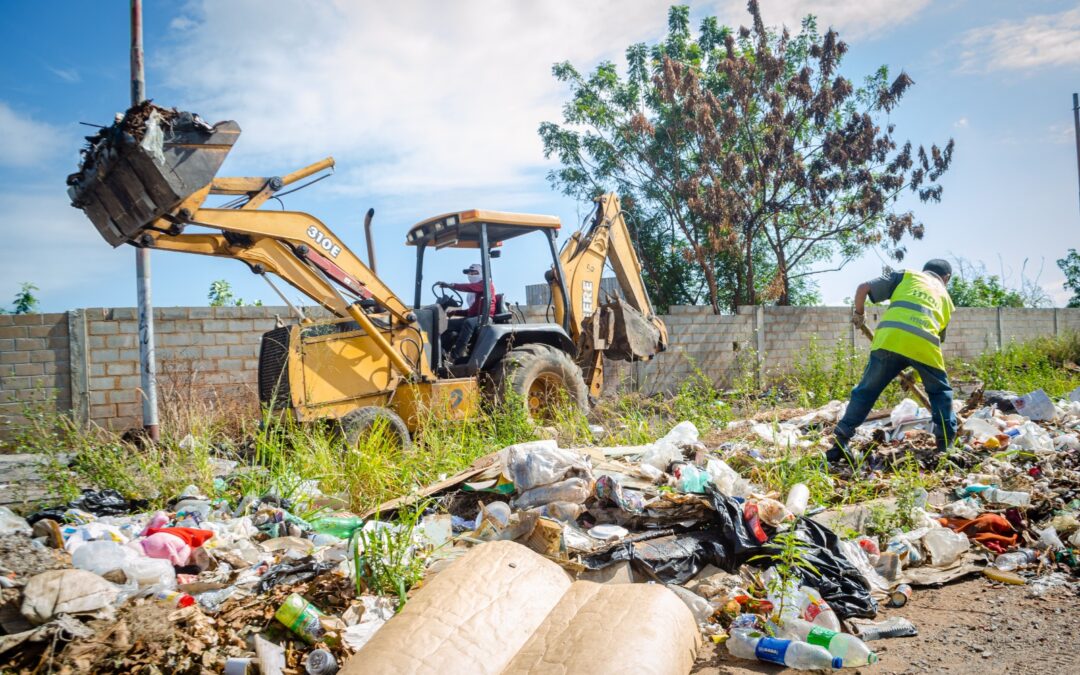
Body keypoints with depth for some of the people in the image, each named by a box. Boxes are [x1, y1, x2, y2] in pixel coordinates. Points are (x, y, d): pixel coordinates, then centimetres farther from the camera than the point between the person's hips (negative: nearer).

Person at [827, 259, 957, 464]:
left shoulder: (906, 276, 28)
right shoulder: (945, 297, 34)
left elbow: (863, 288, 18)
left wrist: (859, 314, 35)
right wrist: (915, 371, 42)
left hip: (890, 338, -1)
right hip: (925, 345, 1)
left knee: (866, 391, 10)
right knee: (940, 392, 25)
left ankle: (840, 443, 7)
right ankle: (946, 443, 21)